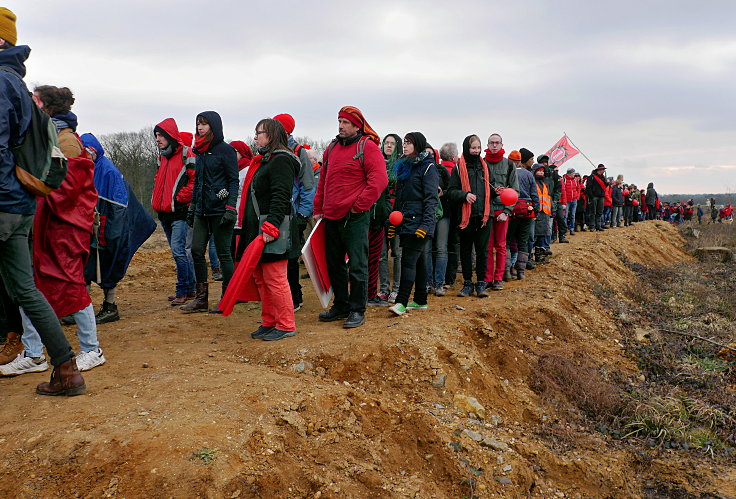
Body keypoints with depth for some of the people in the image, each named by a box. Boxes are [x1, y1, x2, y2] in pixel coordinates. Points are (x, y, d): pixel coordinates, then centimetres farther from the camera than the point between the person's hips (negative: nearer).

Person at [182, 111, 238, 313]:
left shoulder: (225, 149, -5)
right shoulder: (200, 151, 16)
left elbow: (233, 181, -9)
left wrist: (230, 207, -18)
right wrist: (192, 207, 20)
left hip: (219, 209, -7)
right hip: (202, 210, 7)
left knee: (223, 253, -1)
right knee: (196, 250, 3)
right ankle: (201, 299, 12)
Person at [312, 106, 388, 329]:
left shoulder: (367, 147, -6)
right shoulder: (332, 148, 15)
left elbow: (379, 179, -15)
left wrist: (359, 205, -16)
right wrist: (318, 208, 16)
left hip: (354, 218, -7)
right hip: (331, 217, 8)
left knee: (357, 266, -2)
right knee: (334, 264, 14)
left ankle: (357, 310, 9)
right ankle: (340, 306, 27)